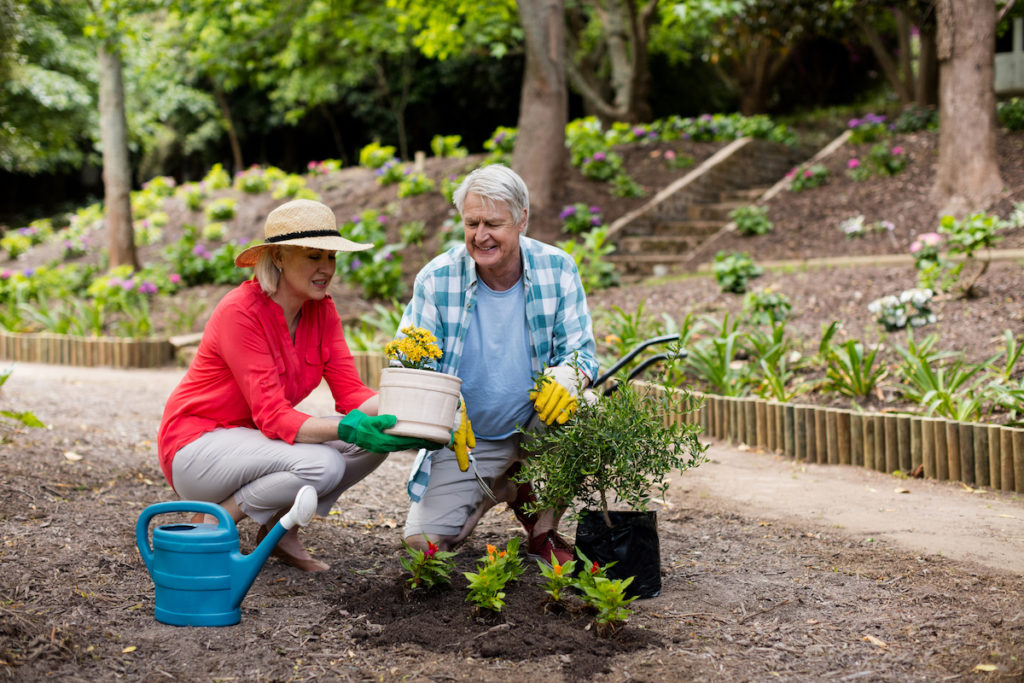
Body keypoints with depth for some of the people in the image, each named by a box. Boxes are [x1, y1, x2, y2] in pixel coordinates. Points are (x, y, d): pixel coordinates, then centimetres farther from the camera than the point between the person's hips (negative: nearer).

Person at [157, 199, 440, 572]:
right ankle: (212, 522, -10)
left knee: (376, 439, -12)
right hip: (197, 447, -8)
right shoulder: (241, 312, -24)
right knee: (321, 464, -32)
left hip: (252, 440, 8)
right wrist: (345, 428, -43)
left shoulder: (321, 310, -1)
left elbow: (350, 392, -9)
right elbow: (273, 417, -29)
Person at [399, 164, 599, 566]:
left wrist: (568, 375, -35)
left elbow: (580, 349, -9)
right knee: (425, 538, -14)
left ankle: (543, 532, -6)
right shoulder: (436, 280, -13)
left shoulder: (557, 270, -10)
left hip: (536, 428, 0)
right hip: (464, 440, 0)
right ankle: (498, 489, 20)